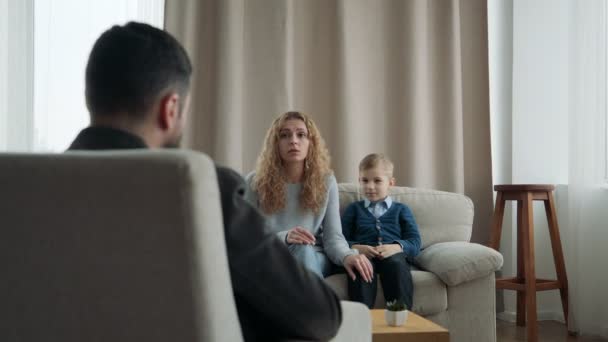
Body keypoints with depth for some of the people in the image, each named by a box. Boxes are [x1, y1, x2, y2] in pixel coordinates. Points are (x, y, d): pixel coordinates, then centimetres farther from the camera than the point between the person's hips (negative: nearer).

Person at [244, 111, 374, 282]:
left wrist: (347, 255, -30)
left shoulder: (326, 181, 0)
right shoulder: (255, 182, -4)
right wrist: (283, 237, -26)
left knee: (303, 250, -35)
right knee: (300, 248, -35)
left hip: (314, 259, 2)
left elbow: (333, 236, -6)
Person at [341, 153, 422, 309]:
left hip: (392, 256, 0)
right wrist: (357, 248, -11)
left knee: (396, 263, -38)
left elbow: (415, 243, 11)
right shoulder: (354, 209, 27)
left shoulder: (401, 210, 25)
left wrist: (396, 247, -11)